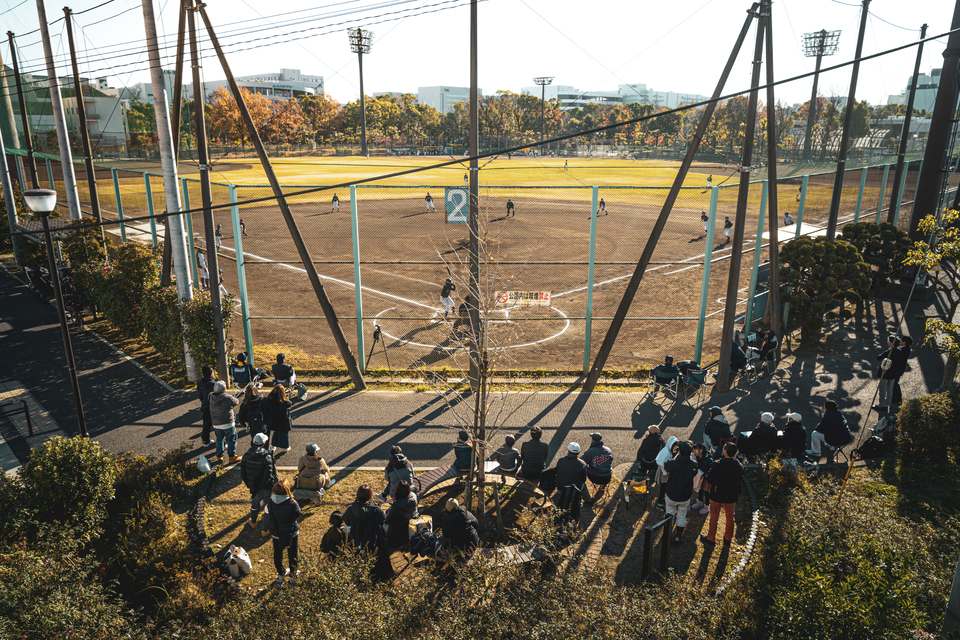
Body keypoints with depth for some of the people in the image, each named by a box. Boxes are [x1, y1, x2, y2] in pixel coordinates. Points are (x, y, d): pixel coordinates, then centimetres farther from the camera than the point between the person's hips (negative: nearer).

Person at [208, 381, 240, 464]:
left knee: (219, 439, 20)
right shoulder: (228, 398, -19)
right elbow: (237, 402, -3)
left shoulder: (211, 397, -4)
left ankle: (219, 456, 29)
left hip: (216, 424, 5)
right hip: (228, 424, -5)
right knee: (231, 440, 7)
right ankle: (232, 457, 10)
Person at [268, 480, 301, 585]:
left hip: (275, 533, 3)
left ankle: (280, 574, 40)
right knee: (293, 554, 20)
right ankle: (293, 575, 36)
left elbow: (269, 515, -3)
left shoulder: (270, 501, -18)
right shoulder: (292, 504, -29)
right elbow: (297, 514, -10)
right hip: (291, 533, -3)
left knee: (277, 554, 23)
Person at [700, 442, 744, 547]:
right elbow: (740, 480, 6)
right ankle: (728, 538, 32)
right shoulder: (739, 466, -9)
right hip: (732, 495, 4)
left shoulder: (718, 465, -22)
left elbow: (709, 479, -16)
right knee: (729, 517, 19)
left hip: (717, 494, -3)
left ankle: (711, 539, 19)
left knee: (714, 516, 10)